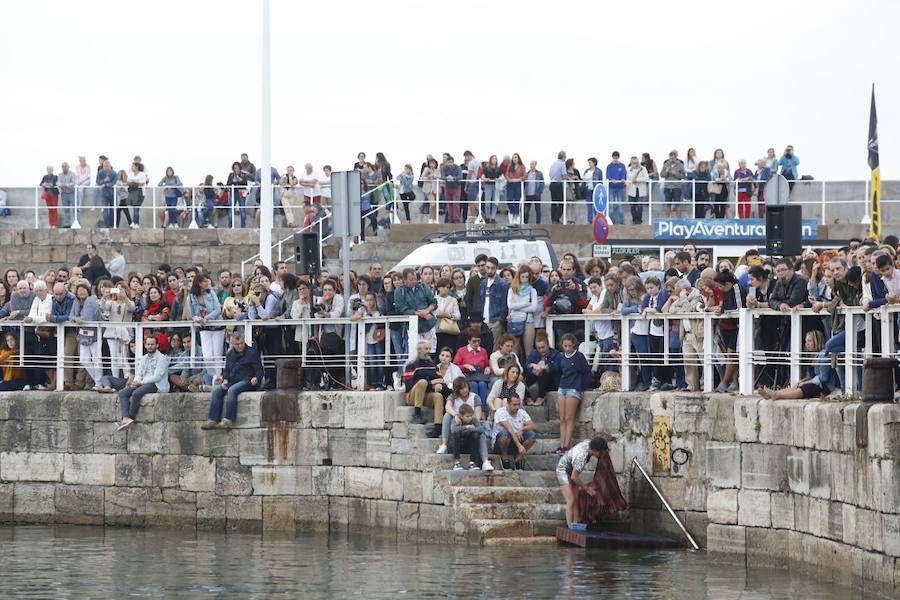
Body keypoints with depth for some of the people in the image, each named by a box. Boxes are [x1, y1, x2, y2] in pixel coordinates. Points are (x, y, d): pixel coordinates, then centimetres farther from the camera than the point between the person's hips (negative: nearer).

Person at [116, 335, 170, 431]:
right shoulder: (143, 359, 21)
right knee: (122, 393, -15)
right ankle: (125, 418, -32)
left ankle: (131, 418, -25)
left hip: (156, 385, -7)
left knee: (136, 393, -33)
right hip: (143, 384, 7)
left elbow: (157, 377, -12)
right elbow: (138, 374, 16)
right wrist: (135, 382, -8)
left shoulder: (161, 358, -3)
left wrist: (140, 382, -15)